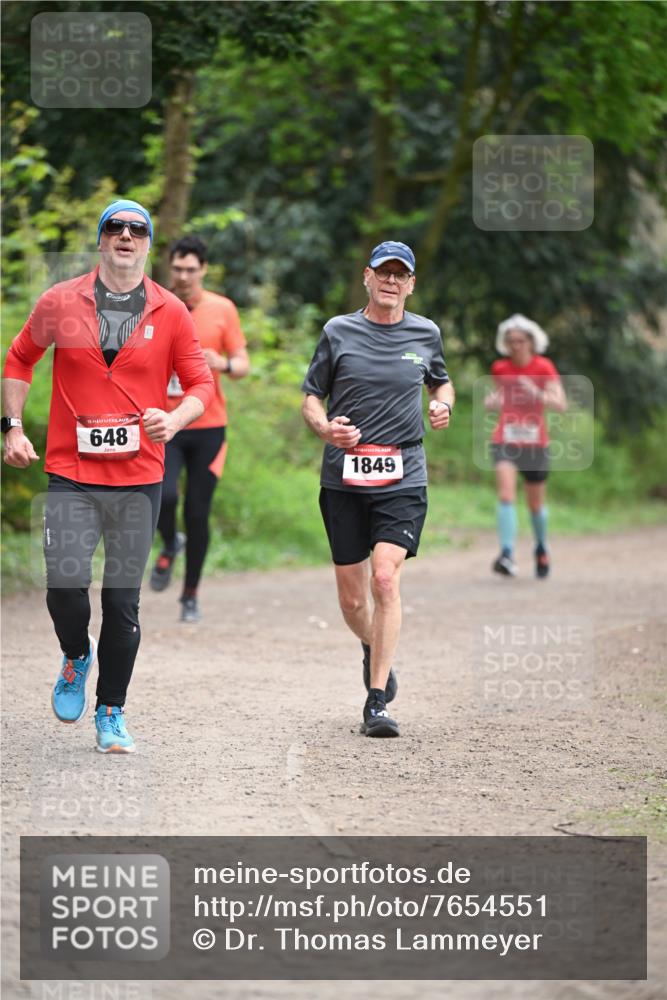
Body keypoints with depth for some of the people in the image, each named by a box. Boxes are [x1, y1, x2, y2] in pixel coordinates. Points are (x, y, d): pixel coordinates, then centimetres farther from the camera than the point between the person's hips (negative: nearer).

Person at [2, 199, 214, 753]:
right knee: (65, 585, -12)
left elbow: (201, 383, 6)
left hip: (139, 478, 1)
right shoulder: (60, 302, 3)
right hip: (70, 473, 0)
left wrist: (174, 420, -14)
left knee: (123, 600, 4)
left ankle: (111, 714, 17)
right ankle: (76, 657, 22)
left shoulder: (171, 313, 3)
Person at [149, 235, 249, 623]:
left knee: (198, 514, 1)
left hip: (208, 426, 0)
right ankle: (170, 546, 12)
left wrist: (223, 364, -19)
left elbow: (243, 365, 1)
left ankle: (191, 595, 18)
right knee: (164, 495, -23)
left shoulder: (223, 310, 1)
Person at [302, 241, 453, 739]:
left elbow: (442, 381, 25)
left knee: (386, 579, -18)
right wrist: (325, 427, -12)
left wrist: (443, 405, 2)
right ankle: (375, 652, 39)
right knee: (352, 598, 5)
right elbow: (311, 397, 9)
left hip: (402, 477, -1)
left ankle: (378, 702, -14)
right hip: (343, 478, 1)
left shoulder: (426, 333, 8)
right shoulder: (339, 331, 4)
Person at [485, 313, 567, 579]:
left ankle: (541, 549, 38)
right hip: (505, 440, 1)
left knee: (536, 504, 11)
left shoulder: (544, 368, -4)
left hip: (535, 442, -1)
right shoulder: (500, 368, 4)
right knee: (506, 495, -20)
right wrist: (492, 400, 0)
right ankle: (507, 554, -28)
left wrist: (538, 394, -30)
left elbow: (561, 404, -13)